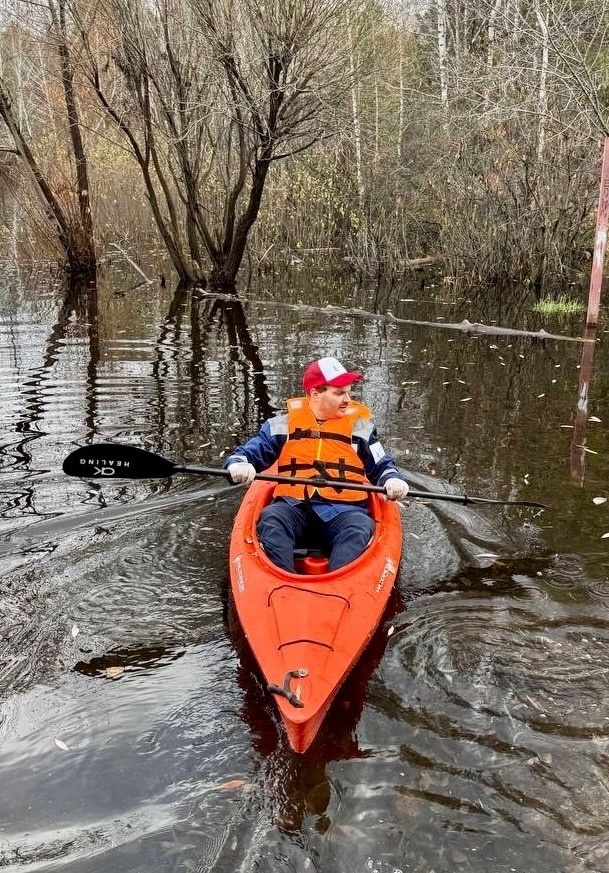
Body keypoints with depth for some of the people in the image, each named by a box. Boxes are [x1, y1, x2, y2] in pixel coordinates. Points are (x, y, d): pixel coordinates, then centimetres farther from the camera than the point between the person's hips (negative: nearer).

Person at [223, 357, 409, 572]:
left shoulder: (359, 424, 13)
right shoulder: (284, 423, 11)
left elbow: (381, 466, 17)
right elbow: (247, 453, 12)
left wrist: (393, 480, -7)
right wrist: (238, 464, -14)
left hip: (343, 511, 0)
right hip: (293, 508, 0)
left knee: (360, 527, -33)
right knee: (270, 518, -32)